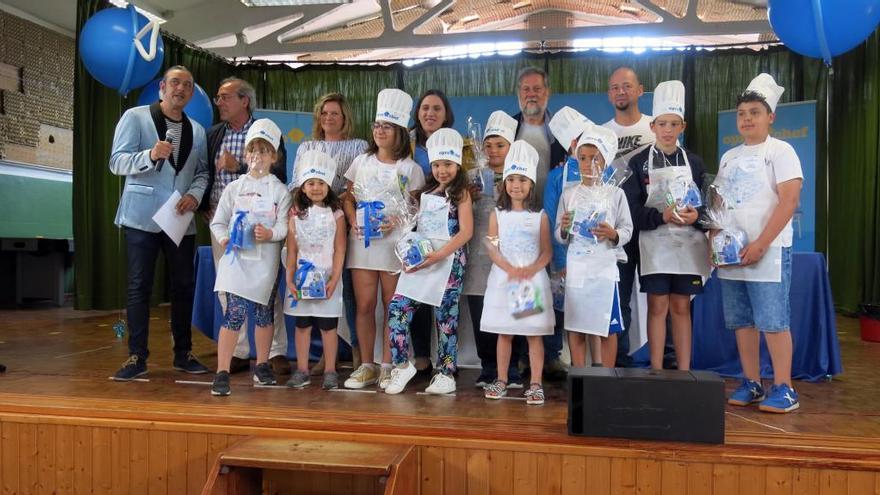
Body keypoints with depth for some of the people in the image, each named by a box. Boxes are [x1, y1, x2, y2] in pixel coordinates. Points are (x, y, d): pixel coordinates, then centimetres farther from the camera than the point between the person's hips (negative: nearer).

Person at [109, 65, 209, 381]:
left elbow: (202, 171, 12)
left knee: (184, 286, 6)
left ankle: (183, 354, 17)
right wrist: (150, 155, -24)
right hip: (142, 216, -4)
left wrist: (195, 194, -9)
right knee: (139, 287, -1)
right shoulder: (135, 117, 2)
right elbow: (117, 162, -6)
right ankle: (137, 357, 7)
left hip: (181, 219, 4)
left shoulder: (197, 130, 14)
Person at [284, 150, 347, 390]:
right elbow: (292, 251, 3)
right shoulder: (296, 215, 4)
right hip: (302, 277, 2)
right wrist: (290, 279, -4)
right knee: (302, 324, 8)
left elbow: (339, 250, -4)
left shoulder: (335, 214, -1)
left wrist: (334, 280, -11)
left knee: (328, 325, 4)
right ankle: (302, 370, 17)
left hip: (327, 278, -2)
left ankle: (330, 371, 13)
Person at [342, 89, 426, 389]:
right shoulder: (362, 162, 11)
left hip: (395, 244, -2)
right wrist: (353, 221, -3)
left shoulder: (410, 168, 2)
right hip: (362, 241, 3)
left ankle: (387, 367, 13)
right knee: (364, 305, 3)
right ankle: (366, 366, 14)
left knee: (392, 307, 2)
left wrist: (398, 221, -15)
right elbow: (348, 198, 14)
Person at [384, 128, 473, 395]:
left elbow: (466, 232, -12)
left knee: (446, 316, 1)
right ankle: (402, 365, 6)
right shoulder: (426, 192, 16)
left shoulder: (461, 193, -1)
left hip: (448, 261, -5)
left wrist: (438, 255, -21)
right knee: (397, 307, -5)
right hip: (420, 259, 5)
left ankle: (446, 375, 12)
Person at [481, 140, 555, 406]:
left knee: (534, 333, 1)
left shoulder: (540, 216, 3)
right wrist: (510, 269, -17)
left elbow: (547, 251, 0)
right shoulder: (497, 214, 5)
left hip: (533, 280, -1)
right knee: (504, 332, 8)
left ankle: (535, 384, 7)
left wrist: (531, 270, -17)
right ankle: (501, 380, 19)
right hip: (503, 279, 1)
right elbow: (492, 249, -1)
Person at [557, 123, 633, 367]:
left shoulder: (616, 194, 2)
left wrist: (613, 234, -19)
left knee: (607, 328, 3)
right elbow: (559, 237, 9)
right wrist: (564, 229, -13)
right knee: (575, 327, 6)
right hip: (576, 267, 2)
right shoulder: (569, 194, 7)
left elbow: (628, 230, 1)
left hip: (605, 267, -2)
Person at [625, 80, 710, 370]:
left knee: (681, 308, 8)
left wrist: (696, 215, -14)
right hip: (654, 244, -2)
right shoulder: (639, 163, 1)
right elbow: (631, 209, -6)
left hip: (687, 244, 2)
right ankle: (657, 372, 9)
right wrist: (662, 216, -21)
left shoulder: (693, 162, 8)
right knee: (657, 308, 1)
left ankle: (684, 372, 15)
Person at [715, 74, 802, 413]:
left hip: (768, 251, -6)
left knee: (773, 321, -5)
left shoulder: (780, 151, -2)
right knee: (741, 321, 8)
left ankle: (784, 389, 4)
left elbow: (789, 200, -12)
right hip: (729, 253, 6)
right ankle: (752, 385, 17)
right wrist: (712, 240, 4)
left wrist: (760, 244, -18)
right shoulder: (729, 157, 16)